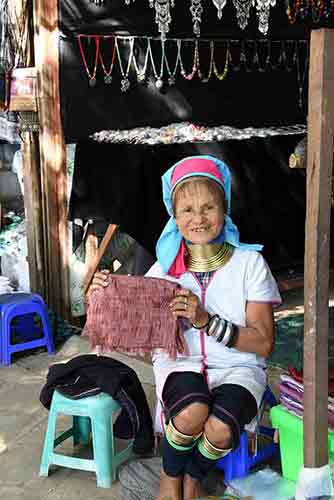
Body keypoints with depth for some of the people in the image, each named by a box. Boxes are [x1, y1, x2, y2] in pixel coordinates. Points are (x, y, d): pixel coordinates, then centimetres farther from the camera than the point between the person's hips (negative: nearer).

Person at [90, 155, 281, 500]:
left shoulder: (249, 263, -7)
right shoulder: (164, 269, -1)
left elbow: (263, 343, -10)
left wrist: (206, 320, -23)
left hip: (237, 367, 0)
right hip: (180, 362, 1)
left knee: (220, 429, -29)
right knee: (192, 412, -32)